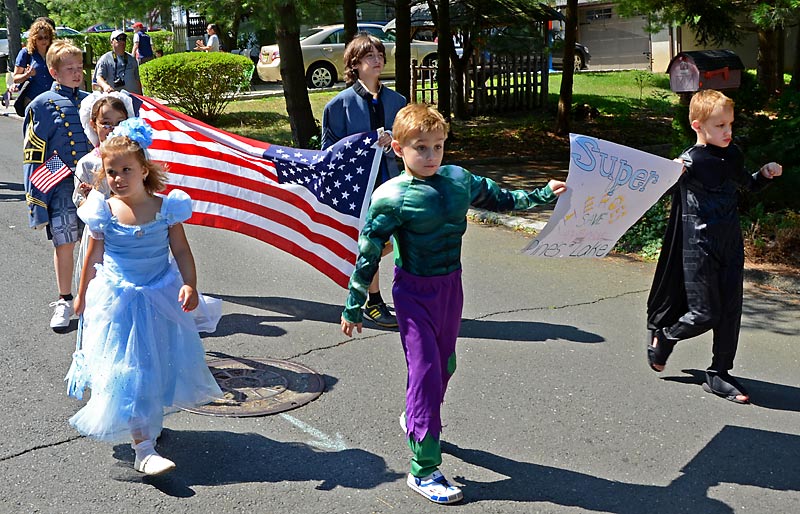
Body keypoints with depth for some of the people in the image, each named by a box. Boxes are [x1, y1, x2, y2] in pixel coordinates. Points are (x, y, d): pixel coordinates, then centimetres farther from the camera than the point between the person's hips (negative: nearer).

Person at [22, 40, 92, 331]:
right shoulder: (43, 105, -4)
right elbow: (33, 155, -4)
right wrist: (36, 199, -8)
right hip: (61, 184, -3)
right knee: (64, 243, -1)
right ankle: (64, 302, 15)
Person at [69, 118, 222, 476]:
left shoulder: (166, 207, -8)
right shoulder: (104, 212, -7)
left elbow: (181, 251, -4)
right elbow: (94, 257, 5)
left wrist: (189, 285, -18)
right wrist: (83, 296, 13)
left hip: (161, 298, 2)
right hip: (117, 302, -2)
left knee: (160, 364, 15)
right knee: (127, 373, -6)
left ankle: (150, 422, 42)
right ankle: (143, 450, -6)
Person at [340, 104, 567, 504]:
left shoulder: (459, 180, -1)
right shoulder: (391, 197, -16)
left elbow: (499, 200, 17)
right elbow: (368, 255, -11)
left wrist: (543, 194, 10)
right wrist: (353, 307, -6)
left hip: (451, 286, 6)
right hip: (414, 292, -6)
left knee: (443, 365, 19)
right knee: (426, 372, -9)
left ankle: (415, 419, 48)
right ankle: (423, 471, 0)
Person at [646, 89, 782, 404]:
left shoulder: (732, 155, 8)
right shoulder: (690, 161, -13)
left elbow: (748, 185, 27)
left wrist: (766, 174, 8)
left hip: (731, 246, 7)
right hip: (699, 248, -6)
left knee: (730, 312, 7)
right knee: (706, 314, -2)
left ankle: (718, 375, 18)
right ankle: (662, 336, 26)